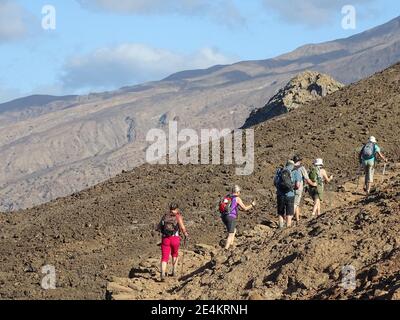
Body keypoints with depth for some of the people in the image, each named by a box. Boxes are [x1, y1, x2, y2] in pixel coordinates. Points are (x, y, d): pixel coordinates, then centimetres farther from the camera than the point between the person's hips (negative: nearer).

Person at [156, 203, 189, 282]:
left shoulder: (165, 216, 13)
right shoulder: (178, 216, 2)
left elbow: (158, 227, 10)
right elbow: (182, 227, -9)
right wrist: (185, 234, 10)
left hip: (165, 239, 1)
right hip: (175, 238, -1)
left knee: (164, 258, -3)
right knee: (175, 254, 27)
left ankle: (163, 274, -23)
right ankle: (174, 272, 25)